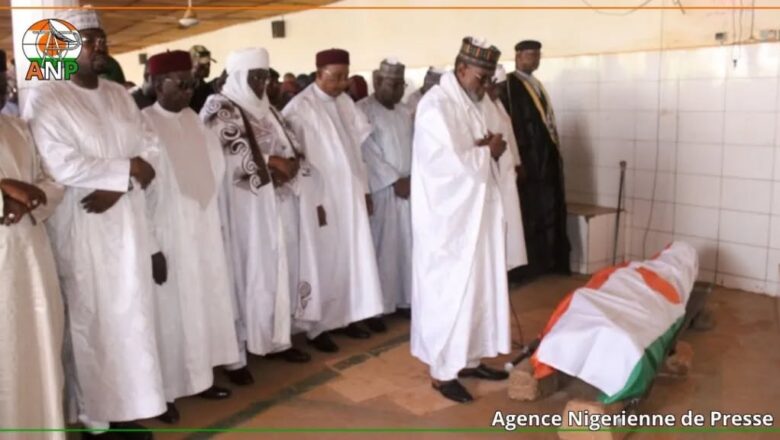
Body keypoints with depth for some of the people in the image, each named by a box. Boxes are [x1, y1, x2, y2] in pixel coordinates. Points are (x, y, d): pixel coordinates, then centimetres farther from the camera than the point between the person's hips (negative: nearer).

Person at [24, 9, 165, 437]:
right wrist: (125, 169, -13)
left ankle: (127, 405, 22)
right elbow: (60, 164, -18)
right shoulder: (44, 98, -7)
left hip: (126, 225, 6)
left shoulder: (120, 94, 12)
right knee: (89, 321, 1)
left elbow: (149, 147, 6)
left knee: (130, 316, 9)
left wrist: (118, 185, -11)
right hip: (80, 230, -6)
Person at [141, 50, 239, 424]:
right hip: (167, 234, -7)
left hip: (203, 230, 7)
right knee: (170, 310, 1)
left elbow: (215, 166, 15)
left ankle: (199, 376, 27)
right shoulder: (143, 124, -12)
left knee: (204, 303, 13)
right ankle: (163, 390, 15)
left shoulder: (193, 120, 8)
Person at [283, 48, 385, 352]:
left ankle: (347, 316, 23)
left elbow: (357, 145, 12)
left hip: (351, 194, 7)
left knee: (352, 256, 10)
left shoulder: (345, 102, 9)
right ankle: (318, 327, 12)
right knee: (325, 261, 0)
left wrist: (365, 188, 12)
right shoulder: (300, 108, -13)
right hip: (322, 197, -7)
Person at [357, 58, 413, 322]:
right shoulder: (362, 110, -7)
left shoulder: (406, 113, 15)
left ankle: (404, 299, 20)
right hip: (380, 190, -6)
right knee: (381, 247, -2)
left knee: (407, 245, 9)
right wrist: (395, 181, -13)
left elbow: (415, 148, 11)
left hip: (409, 188, 6)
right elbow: (368, 153, -12)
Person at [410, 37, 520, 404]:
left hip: (477, 211, 9)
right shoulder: (436, 105, -16)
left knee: (477, 286, 14)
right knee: (448, 290, -1)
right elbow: (455, 161, -24)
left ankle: (468, 358, 27)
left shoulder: (475, 103, 12)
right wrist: (487, 150, -8)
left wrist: (491, 151, -8)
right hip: (447, 216, -9)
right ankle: (443, 371, 12)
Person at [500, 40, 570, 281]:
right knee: (530, 219, -3)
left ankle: (548, 268, 23)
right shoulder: (508, 85, -10)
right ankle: (528, 272, 6)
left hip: (548, 159, 9)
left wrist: (554, 154, 14)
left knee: (550, 216, 13)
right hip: (528, 161, -9)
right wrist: (517, 161, -22)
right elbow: (508, 124, -17)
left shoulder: (536, 84, 18)